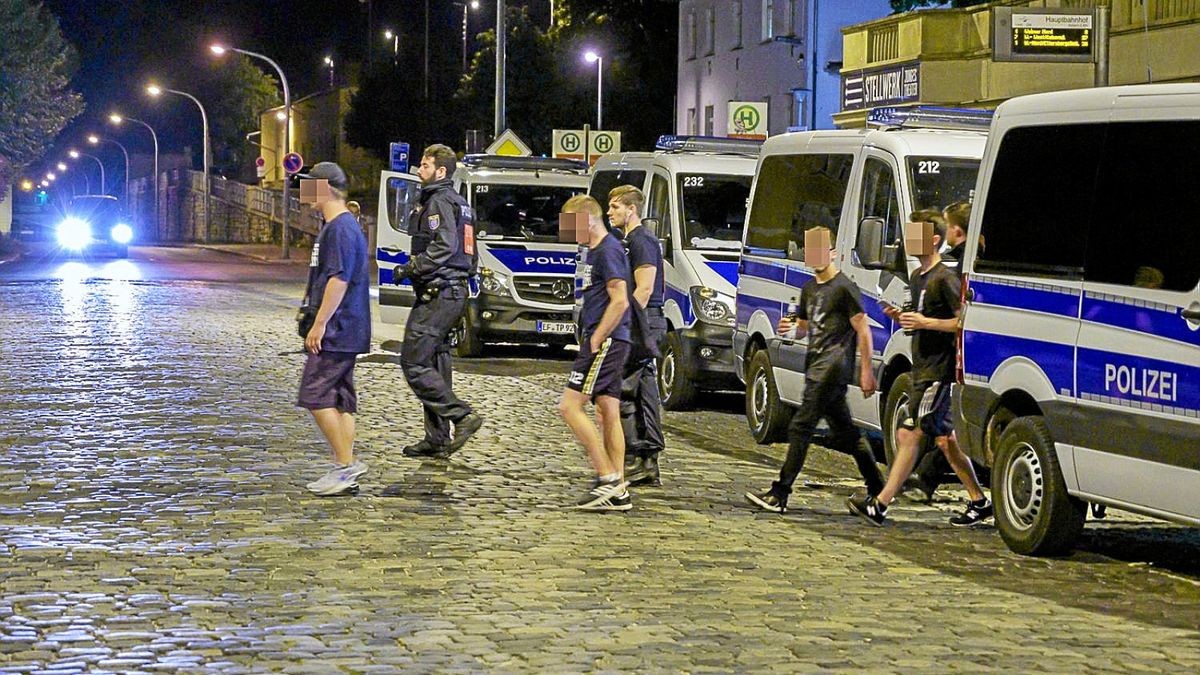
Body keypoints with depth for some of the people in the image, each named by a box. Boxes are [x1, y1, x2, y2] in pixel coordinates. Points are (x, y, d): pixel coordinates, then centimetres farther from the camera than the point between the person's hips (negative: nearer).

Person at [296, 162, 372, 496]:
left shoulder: (341, 228, -16)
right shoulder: (337, 226, 18)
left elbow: (339, 279, -23)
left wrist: (320, 324, -22)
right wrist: (319, 321, 26)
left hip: (336, 331, -11)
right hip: (345, 332, 11)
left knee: (316, 396, -10)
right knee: (341, 399, 10)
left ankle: (345, 465, -10)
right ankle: (346, 469, 11)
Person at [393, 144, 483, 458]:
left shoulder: (439, 202, -11)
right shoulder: (457, 202, 21)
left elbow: (445, 246, -25)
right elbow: (470, 256, 24)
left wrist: (410, 268, -18)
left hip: (437, 294, -11)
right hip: (455, 293, 11)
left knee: (413, 363, -10)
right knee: (436, 365, 12)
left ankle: (461, 417, -14)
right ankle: (438, 439, 13)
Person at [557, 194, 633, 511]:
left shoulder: (608, 251, -12)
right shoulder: (597, 251, 19)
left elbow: (620, 301, -20)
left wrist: (595, 340, -17)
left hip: (605, 342, -10)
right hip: (610, 343, 10)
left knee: (570, 406, -11)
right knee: (609, 413, 8)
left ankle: (607, 477, -11)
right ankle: (618, 492, 8)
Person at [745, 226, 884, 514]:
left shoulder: (844, 287, -8)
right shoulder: (809, 288, 18)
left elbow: (863, 330, -10)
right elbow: (804, 323, 30)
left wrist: (866, 371, -14)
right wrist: (790, 327, 6)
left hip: (833, 366, -9)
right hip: (816, 366, 9)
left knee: (800, 427, -14)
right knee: (845, 433, 14)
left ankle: (779, 494, -15)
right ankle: (877, 490, 23)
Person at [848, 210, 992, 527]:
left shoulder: (945, 279, -13)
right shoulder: (917, 279, 16)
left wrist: (925, 323, -21)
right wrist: (901, 317, 7)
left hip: (938, 372, -10)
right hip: (923, 370, 10)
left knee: (909, 434, -11)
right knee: (945, 438, 12)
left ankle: (880, 504, -12)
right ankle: (979, 501, 19)